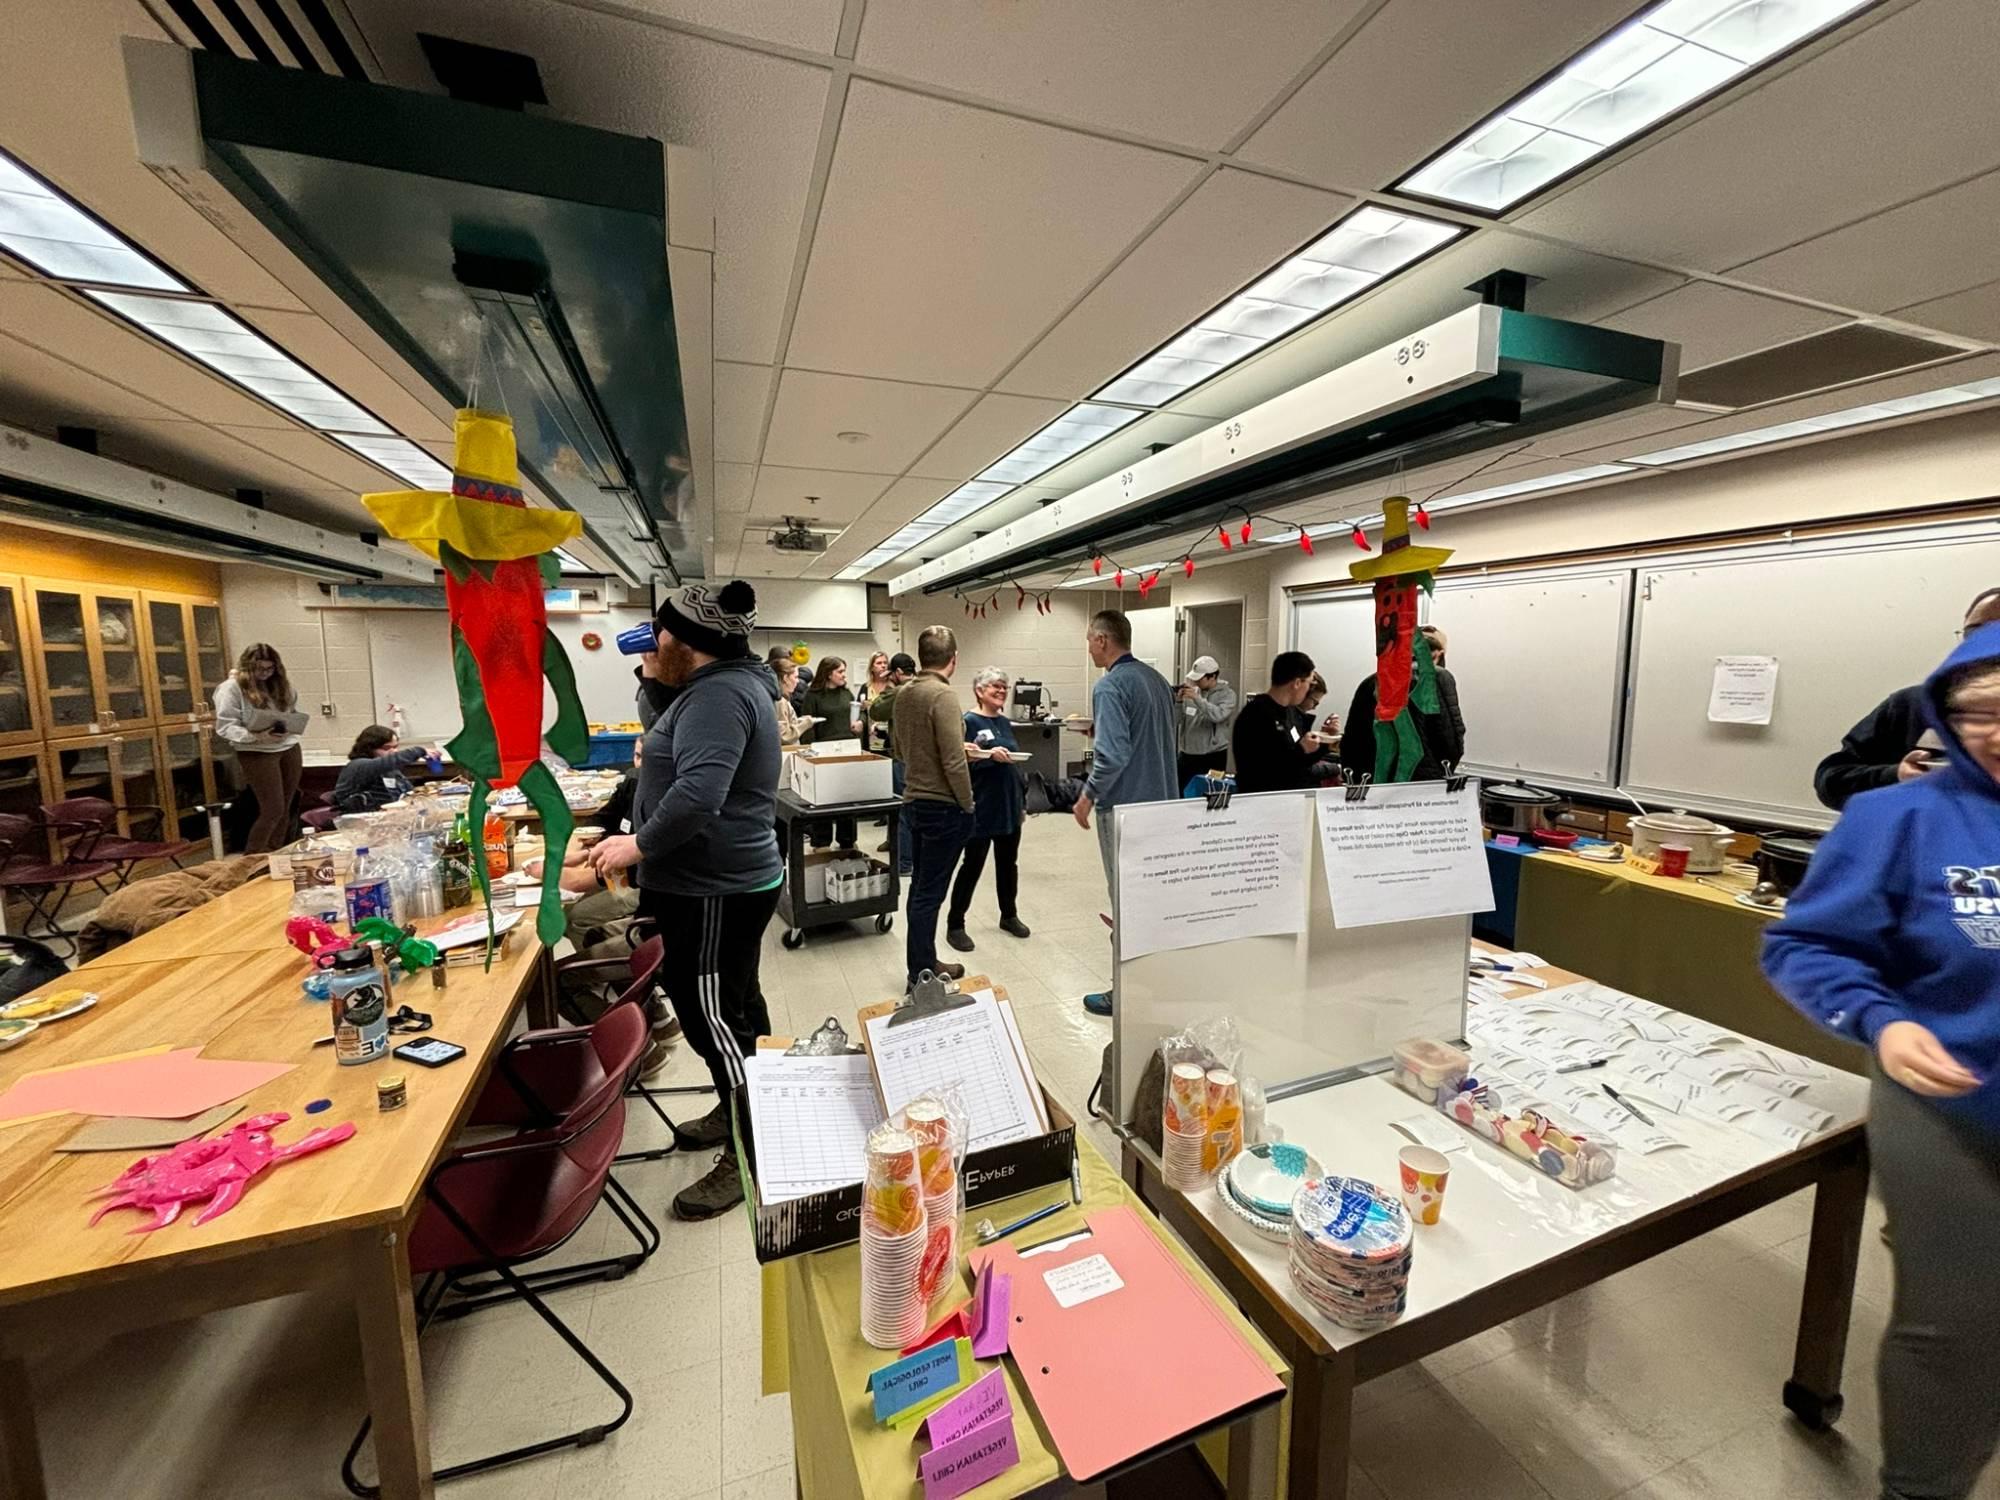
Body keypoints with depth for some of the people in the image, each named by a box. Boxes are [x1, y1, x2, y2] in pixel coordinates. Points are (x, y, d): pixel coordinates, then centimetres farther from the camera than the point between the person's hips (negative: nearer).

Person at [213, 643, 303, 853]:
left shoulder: (280, 684, 10)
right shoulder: (231, 688, -8)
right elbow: (225, 727, -12)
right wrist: (255, 737, -27)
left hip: (289, 749, 6)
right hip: (257, 754, -6)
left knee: (285, 809, 7)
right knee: (273, 810, -7)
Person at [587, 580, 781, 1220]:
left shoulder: (719, 694, -22)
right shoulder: (725, 685, 14)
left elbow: (700, 794, -33)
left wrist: (641, 844, -21)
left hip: (715, 889, -11)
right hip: (717, 880, 11)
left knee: (712, 1017, -1)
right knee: (733, 1007, 21)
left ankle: (750, 1154, 13)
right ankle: (739, 1111, 38)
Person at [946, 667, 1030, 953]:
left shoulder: (1005, 722, 12)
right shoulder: (969, 722, -10)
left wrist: (1021, 799, 19)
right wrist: (989, 756, -28)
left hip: (1009, 804, 7)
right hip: (981, 807, -7)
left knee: (1008, 862, 16)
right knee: (972, 865, 1)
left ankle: (1009, 916, 33)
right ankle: (955, 924, 13)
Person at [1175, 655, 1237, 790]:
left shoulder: (1227, 694, -3)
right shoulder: (1192, 691, 8)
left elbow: (1218, 715, -22)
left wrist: (1197, 698, -25)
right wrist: (1178, 701, -10)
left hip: (1212, 756, -4)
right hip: (1187, 754, 4)